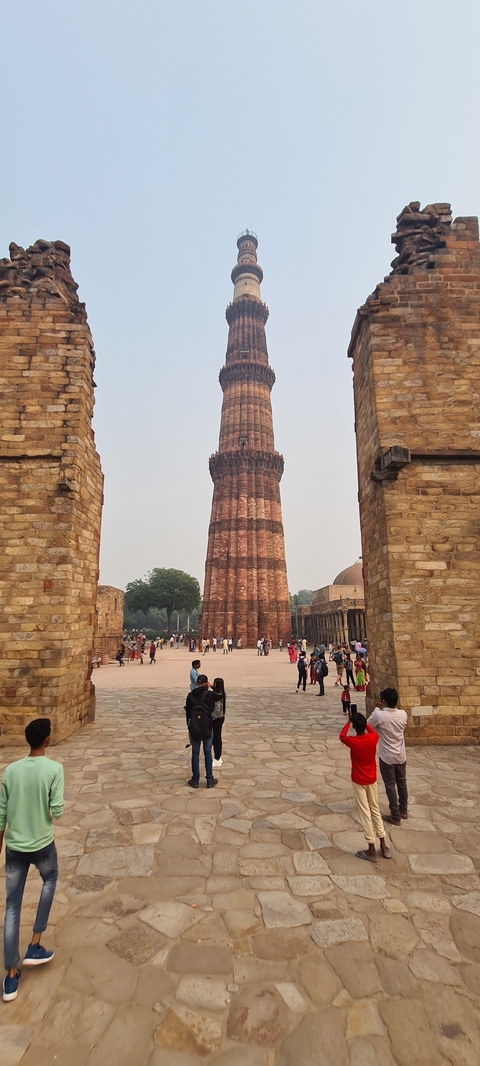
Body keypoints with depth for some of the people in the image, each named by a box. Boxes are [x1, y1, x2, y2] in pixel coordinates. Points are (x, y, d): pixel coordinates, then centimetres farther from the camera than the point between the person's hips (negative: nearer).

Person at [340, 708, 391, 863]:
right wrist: (362, 720, 16)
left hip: (359, 781, -4)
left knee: (365, 813, 5)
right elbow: (371, 730, 12)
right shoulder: (373, 738, -15)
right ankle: (383, 847, 25)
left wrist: (349, 721, 6)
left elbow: (341, 736, 0)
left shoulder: (353, 741, -23)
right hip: (372, 780, 4)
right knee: (375, 810, 19)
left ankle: (371, 851, 12)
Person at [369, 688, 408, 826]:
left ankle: (395, 817, 18)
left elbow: (367, 725, -5)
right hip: (401, 755, 5)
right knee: (402, 783, 21)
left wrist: (378, 709, -4)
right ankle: (403, 810, 37)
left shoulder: (379, 715, -25)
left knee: (390, 786, 9)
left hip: (387, 757, -4)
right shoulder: (403, 714, -12)